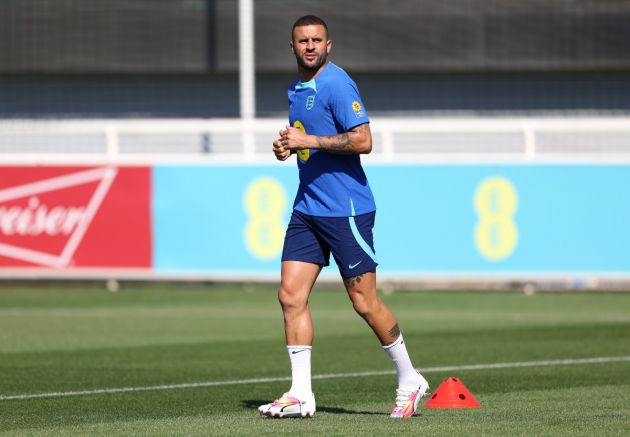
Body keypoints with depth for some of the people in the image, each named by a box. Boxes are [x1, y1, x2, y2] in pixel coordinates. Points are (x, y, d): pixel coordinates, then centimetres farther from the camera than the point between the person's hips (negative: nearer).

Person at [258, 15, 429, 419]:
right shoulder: (297, 90, 14)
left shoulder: (336, 85, -13)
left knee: (365, 302, -2)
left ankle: (409, 380, 15)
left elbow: (362, 141, -21)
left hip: (346, 210, -8)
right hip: (307, 208, 8)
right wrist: (289, 147, 8)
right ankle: (301, 394, -2)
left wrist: (310, 141, -21)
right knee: (291, 295, -3)